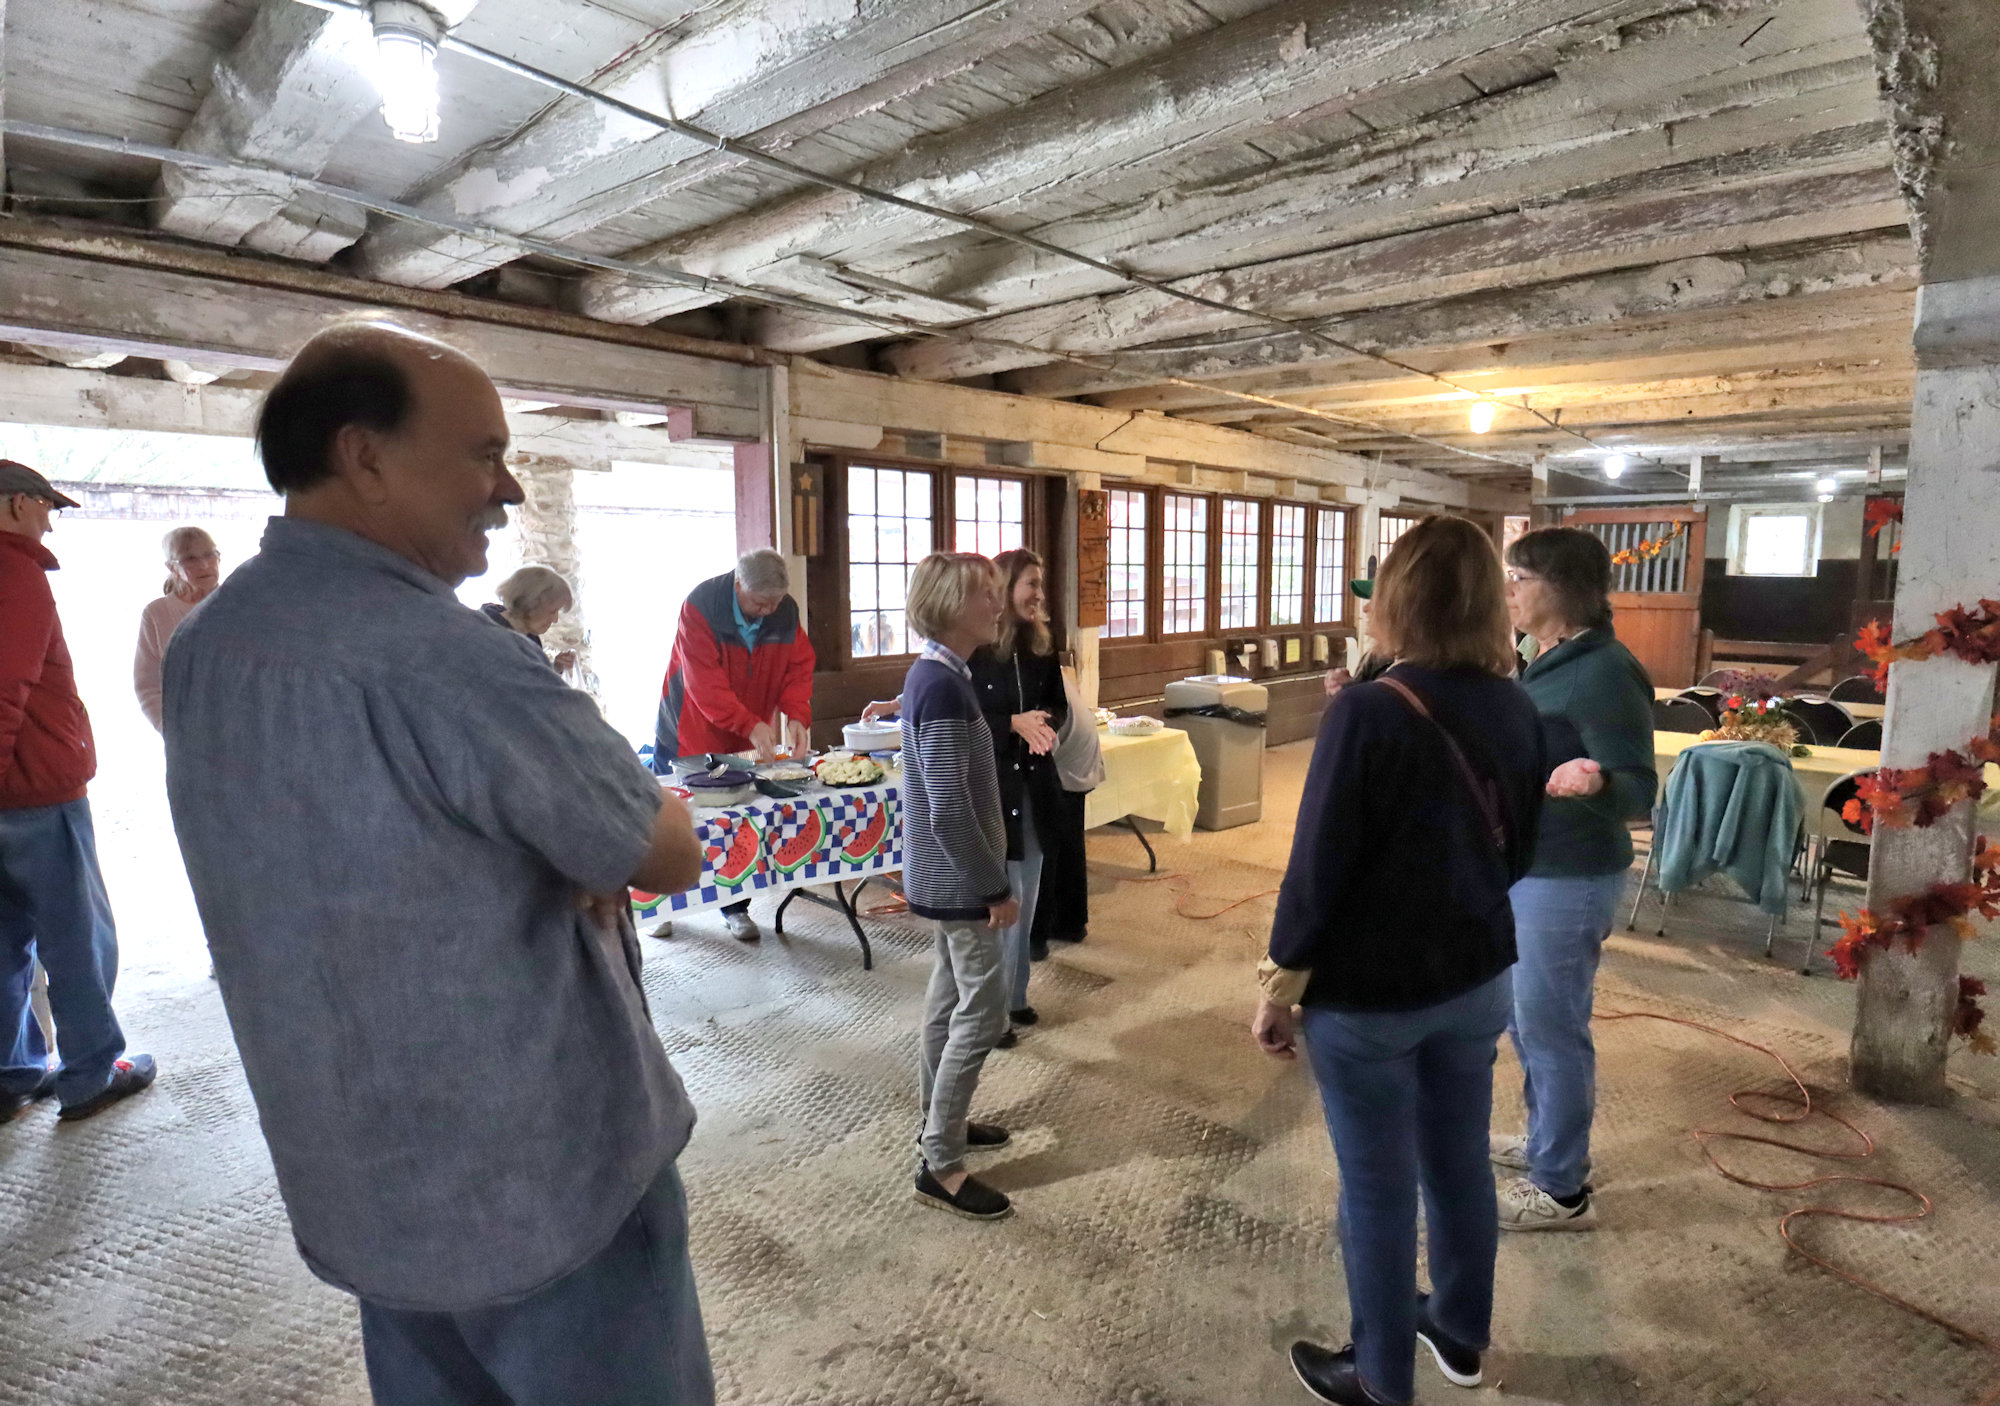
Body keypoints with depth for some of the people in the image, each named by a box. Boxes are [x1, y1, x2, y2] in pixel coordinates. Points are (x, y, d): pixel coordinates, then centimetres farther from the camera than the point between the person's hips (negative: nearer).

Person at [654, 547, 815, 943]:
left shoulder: (785, 612, -8)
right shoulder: (701, 606, -22)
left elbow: (799, 667, -5)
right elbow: (705, 682, -28)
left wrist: (797, 716, -23)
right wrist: (751, 725, -36)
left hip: (747, 742, 3)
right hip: (690, 735, -2)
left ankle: (735, 907, 20)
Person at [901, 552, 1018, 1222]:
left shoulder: (933, 673, 7)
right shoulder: (944, 687, -24)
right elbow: (950, 812, -26)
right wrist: (995, 888, -17)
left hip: (943, 876, 10)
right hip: (959, 879, -10)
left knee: (949, 998, 20)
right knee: (984, 1011, -1)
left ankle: (940, 1121, 35)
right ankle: (940, 1166, 10)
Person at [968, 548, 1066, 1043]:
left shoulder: (1041, 647, 4)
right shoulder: (974, 649, -14)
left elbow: (1058, 705, 12)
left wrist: (1043, 725, -10)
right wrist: (1014, 723, -23)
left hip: (1035, 785, 7)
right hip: (990, 786, -6)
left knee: (1025, 900, 16)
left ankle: (1014, 996, 32)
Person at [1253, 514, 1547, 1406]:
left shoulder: (1369, 713, -22)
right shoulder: (1516, 711, -2)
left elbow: (1318, 867, -19)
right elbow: (1518, 850, 10)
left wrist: (1280, 986, -9)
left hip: (1369, 993, -6)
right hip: (1479, 978, 6)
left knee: (1378, 1189, 10)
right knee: (1460, 1164, 23)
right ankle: (1460, 1333, 45)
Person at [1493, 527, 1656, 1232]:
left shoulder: (1605, 673, -21)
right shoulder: (1548, 663, 9)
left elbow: (1639, 791, -24)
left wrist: (1592, 782, -43)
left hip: (1567, 880, -10)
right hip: (1521, 868, 10)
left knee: (1550, 1028, 1)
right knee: (1525, 1015, 21)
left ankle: (1560, 1190, 18)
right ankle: (1550, 1140, 40)